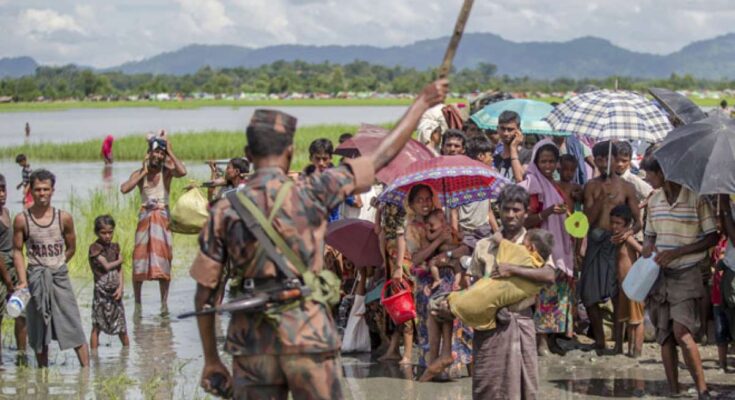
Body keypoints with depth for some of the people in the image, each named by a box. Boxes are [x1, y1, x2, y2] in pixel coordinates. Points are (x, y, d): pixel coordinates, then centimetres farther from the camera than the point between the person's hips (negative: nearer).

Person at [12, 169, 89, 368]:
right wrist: (23, 281, -8)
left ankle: (87, 370, -4)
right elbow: (17, 251, 0)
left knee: (74, 327, -5)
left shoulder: (64, 218, -2)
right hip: (35, 281, 0)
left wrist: (55, 266, 6)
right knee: (39, 332, 7)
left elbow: (71, 249, 10)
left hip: (60, 277, 0)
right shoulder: (22, 220, -4)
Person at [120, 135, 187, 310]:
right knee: (139, 259, -2)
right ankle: (137, 302, 9)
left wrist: (171, 152, -12)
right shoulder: (140, 173, 6)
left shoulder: (167, 171, 0)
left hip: (162, 218, -1)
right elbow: (124, 188, -11)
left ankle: (164, 302, 5)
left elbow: (182, 172, -23)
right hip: (145, 218, 1)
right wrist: (144, 172, -7)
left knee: (163, 259, -2)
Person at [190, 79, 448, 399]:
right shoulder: (309, 193, -4)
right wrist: (422, 103, 14)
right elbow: (382, 157, 2)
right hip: (308, 336, -2)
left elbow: (204, 292, 3)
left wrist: (211, 360, 12)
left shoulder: (224, 211, 2)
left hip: (252, 340, 2)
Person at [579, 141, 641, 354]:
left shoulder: (626, 188, 5)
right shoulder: (591, 186, 9)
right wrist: (601, 199, -12)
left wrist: (628, 232, -19)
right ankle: (599, 339, 14)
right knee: (590, 296, 0)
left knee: (618, 294, -7)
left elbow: (638, 222, 3)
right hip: (596, 243, 2)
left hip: (617, 243, -2)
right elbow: (588, 220, 1)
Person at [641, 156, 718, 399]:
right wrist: (647, 247, -2)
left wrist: (677, 252, -16)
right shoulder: (654, 201, 10)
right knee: (664, 336, 5)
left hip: (686, 273, -6)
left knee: (681, 332, -20)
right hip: (660, 275, 6)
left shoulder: (696, 198, -9)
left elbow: (712, 237, -8)